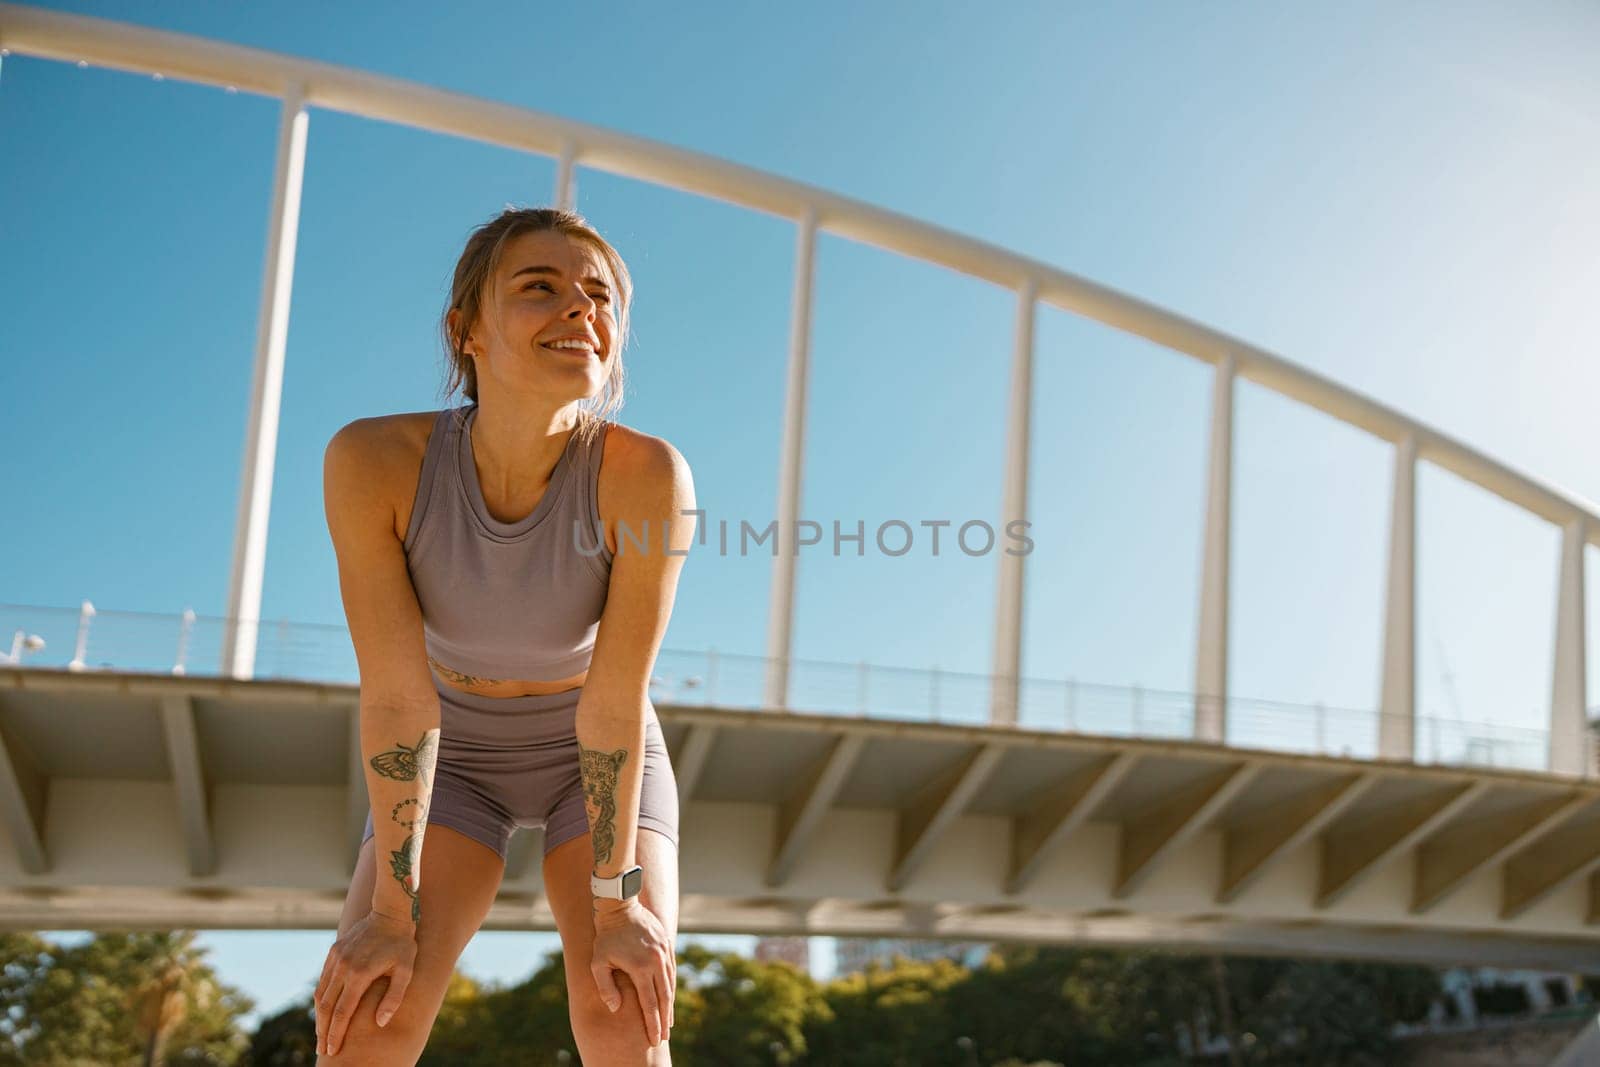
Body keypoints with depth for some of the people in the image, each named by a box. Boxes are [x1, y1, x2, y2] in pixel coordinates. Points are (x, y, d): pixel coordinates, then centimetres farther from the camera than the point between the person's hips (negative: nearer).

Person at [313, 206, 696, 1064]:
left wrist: (615, 901, -20)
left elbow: (616, 702, -26)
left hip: (602, 763, 0)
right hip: (455, 760, 1)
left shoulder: (646, 473, -31)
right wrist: (392, 907, -21)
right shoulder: (372, 461, -29)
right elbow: (395, 694, -26)